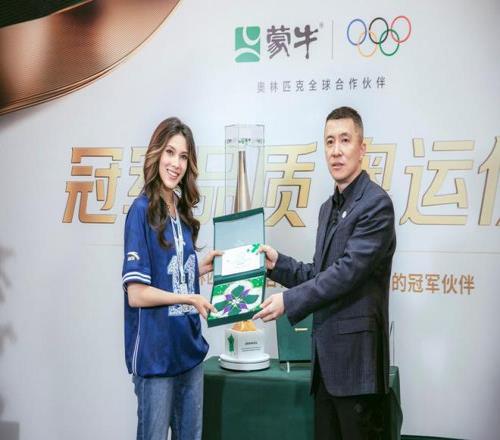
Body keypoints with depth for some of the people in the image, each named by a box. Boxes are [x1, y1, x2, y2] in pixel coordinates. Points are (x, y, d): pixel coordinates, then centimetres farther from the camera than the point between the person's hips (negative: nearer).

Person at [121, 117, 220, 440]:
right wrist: (190, 299, -14)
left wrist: (202, 267, 1)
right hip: (155, 353, -7)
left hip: (189, 348, 7)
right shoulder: (142, 210, -13)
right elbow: (137, 294, -16)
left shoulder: (182, 211, 8)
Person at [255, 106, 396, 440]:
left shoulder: (376, 203, -12)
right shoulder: (328, 208, 16)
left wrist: (289, 301, -17)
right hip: (327, 355, 8)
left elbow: (349, 271, -20)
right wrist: (277, 263, 5)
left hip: (356, 355, -8)